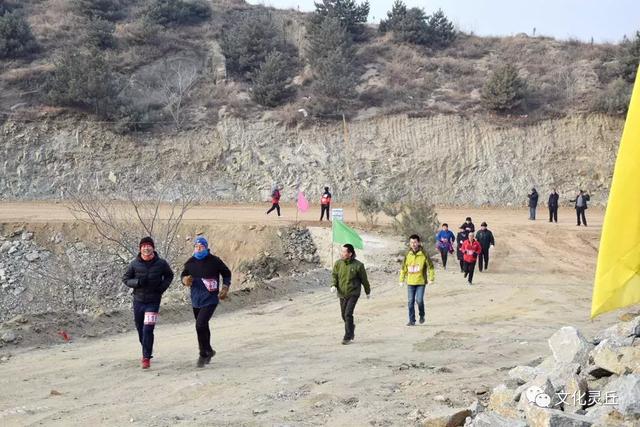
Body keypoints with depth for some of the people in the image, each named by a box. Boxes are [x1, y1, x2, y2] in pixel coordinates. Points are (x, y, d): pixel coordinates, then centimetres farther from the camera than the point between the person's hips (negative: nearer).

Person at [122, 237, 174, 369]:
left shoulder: (161, 263, -5)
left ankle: (146, 357, -5)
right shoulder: (135, 264, -5)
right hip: (138, 300, 2)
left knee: (148, 329, -12)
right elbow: (125, 279, 3)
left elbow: (169, 276, 12)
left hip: (153, 301, -2)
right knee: (140, 329, 13)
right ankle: (147, 352, 34)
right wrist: (138, 282, -16)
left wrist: (163, 287, -6)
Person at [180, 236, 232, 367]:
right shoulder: (190, 262, 2)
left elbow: (226, 273, 5)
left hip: (210, 299, -5)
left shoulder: (214, 261, -9)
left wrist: (225, 287, -6)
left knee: (200, 325, -18)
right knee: (202, 327, 18)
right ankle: (208, 351, 39)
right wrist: (185, 280, -8)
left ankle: (204, 354, -4)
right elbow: (183, 274, 16)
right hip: (196, 300, 5)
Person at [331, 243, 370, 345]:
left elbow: (364, 279, 0)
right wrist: (333, 285, -11)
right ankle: (351, 327, 43)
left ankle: (348, 337, -4)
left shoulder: (358, 265, -12)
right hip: (342, 294, 5)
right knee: (344, 315, 13)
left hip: (353, 294, -4)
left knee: (348, 314, -14)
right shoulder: (338, 263, -2)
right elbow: (334, 275, 9)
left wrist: (368, 291, 11)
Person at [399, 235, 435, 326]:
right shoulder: (408, 255, 6)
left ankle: (422, 315, 16)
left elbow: (430, 267, 0)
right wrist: (402, 280, 12)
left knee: (419, 300, -11)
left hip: (421, 282, -3)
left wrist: (431, 278, -6)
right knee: (411, 302, 3)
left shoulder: (423, 254, -5)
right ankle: (412, 320, 11)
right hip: (410, 282, 3)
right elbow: (404, 268, 14)